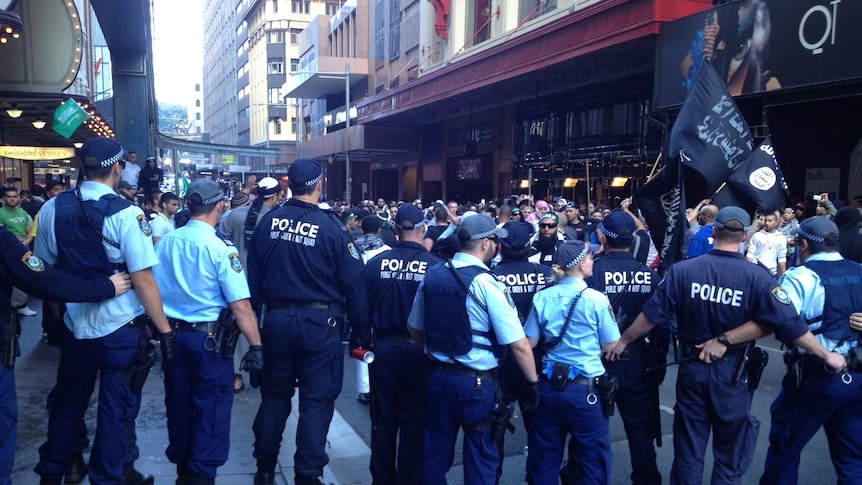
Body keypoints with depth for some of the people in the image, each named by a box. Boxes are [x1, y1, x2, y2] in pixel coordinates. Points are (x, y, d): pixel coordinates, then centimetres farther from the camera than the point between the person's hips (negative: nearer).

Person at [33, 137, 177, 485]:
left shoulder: (52, 208, -2)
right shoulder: (125, 213, -17)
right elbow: (142, 279, -19)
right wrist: (165, 330, -13)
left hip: (75, 324, 5)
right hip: (121, 328, -5)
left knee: (66, 403, 23)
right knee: (116, 408, 11)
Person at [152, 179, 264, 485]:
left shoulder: (165, 242, -1)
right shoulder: (220, 248, -17)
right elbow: (240, 305, -20)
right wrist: (256, 346, -14)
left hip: (172, 334, 6)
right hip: (209, 338, -6)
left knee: (179, 403, 19)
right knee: (211, 409, 7)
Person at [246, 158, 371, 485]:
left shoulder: (268, 221, 0)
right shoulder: (332, 227, -12)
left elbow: (253, 276, 6)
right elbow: (353, 283, -10)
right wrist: (361, 331, -1)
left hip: (276, 319, 5)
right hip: (318, 322, -4)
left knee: (275, 393, 19)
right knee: (316, 400, 6)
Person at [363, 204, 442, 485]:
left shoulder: (375, 262, -8)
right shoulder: (435, 266, -13)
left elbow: (364, 307, -2)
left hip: (383, 348, 2)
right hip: (419, 351, -2)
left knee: (383, 422, 15)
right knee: (414, 423, 12)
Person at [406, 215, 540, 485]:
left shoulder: (431, 276, 1)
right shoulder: (486, 283, -16)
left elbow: (414, 329, 13)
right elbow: (518, 345, -17)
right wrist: (533, 383, -4)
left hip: (437, 378, 5)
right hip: (477, 383, -5)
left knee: (435, 455, 19)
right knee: (480, 459, 13)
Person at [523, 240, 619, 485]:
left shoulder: (542, 297, -1)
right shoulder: (596, 299, -10)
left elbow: (530, 343, 3)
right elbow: (611, 347, -4)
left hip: (549, 385, 4)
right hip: (585, 388, -3)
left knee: (545, 457, 16)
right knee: (593, 459, 13)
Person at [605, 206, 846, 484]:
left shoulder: (683, 270, -9)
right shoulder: (758, 277, -13)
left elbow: (652, 315, -6)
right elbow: (790, 325, -12)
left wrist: (623, 341, 7)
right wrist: (827, 355, 2)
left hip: (692, 369, 1)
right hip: (733, 374, -1)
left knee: (688, 454, 14)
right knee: (729, 458, 16)